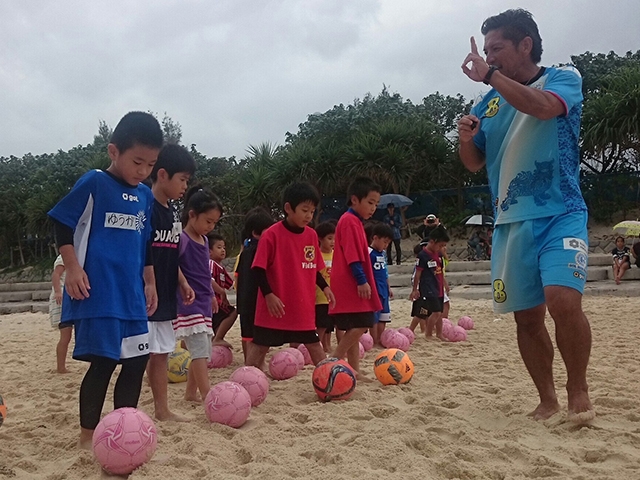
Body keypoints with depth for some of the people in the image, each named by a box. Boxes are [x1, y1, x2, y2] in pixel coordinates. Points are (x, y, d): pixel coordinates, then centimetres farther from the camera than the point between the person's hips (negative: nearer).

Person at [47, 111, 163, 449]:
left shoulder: (145, 196, 12)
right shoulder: (93, 183, -7)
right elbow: (62, 224, -5)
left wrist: (149, 282, 18)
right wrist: (73, 268, -12)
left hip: (131, 292, 7)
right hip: (97, 291, -7)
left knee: (137, 359, 8)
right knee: (103, 362, -5)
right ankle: (87, 434, 12)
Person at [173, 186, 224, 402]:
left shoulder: (204, 240, 12)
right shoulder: (182, 239, -13)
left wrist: (211, 294, 25)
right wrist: (184, 291, -23)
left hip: (203, 304, 9)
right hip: (187, 304, -9)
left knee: (203, 351, 13)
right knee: (200, 350, -13)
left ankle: (191, 392, 25)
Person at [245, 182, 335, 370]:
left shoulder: (311, 235, 4)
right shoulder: (272, 234, -14)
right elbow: (259, 268, -13)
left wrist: (325, 287, 1)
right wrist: (269, 295, -20)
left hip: (304, 305, 5)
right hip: (276, 306, -5)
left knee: (314, 344, 14)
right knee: (260, 345, 4)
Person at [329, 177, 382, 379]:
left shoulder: (355, 221, 20)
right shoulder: (350, 221, -11)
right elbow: (352, 256, -19)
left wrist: (363, 280, 22)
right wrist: (362, 280, -23)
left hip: (354, 286, 10)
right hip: (351, 285, -10)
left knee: (356, 328, 11)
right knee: (360, 326, -13)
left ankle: (354, 370, 15)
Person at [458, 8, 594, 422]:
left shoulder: (563, 79, -1)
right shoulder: (490, 103, 13)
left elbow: (543, 106, -24)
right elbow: (475, 163, 16)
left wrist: (490, 75, -19)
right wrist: (466, 137, -5)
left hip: (560, 214, -5)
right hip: (511, 222, 5)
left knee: (563, 300, -24)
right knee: (526, 317, 6)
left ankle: (579, 390, -1)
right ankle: (548, 399, 21)